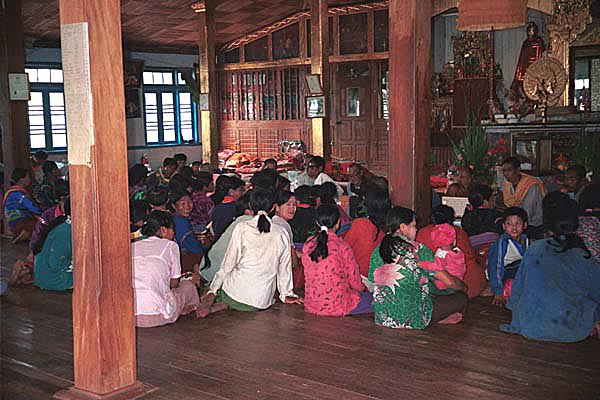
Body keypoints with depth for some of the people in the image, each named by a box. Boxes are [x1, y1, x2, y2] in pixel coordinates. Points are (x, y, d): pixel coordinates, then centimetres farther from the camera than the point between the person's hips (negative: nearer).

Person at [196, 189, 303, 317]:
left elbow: (229, 263, -3)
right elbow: (284, 268, 11)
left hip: (237, 291, -1)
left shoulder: (242, 228, -4)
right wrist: (287, 294, 25)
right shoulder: (282, 234, 2)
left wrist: (212, 290, 7)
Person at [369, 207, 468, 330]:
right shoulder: (419, 250, -10)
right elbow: (449, 281, -7)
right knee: (461, 298, 10)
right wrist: (463, 287, 16)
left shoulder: (377, 252, 2)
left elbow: (372, 284, 9)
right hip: (412, 318, -6)